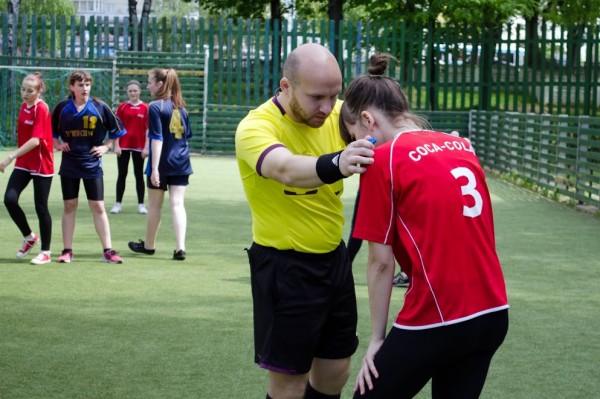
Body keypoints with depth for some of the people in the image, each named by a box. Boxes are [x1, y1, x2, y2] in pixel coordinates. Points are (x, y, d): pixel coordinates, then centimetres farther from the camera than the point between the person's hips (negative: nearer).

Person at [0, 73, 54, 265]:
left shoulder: (41, 109, -17)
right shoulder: (24, 106, 6)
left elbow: (36, 140, -27)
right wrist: (16, 158, 14)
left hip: (42, 165, -6)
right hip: (23, 163, 6)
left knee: (41, 207, 1)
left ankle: (45, 252, 13)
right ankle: (29, 236, 14)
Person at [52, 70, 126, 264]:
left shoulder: (100, 107, -3)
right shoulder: (62, 108, 1)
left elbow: (117, 130, 7)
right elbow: (51, 130, 16)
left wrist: (106, 147, -2)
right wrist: (57, 144, 2)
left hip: (92, 165, -1)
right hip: (69, 164, 1)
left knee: (98, 207, -1)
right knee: (69, 206, 5)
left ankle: (108, 250, 2)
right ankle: (67, 250, 11)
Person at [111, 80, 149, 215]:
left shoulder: (145, 108, -1)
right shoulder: (122, 107, 2)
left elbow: (148, 129, -1)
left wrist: (146, 147, -6)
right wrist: (116, 145, -4)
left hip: (138, 146, -1)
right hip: (123, 146, 1)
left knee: (139, 175, 6)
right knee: (122, 175, 5)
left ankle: (141, 204, 10)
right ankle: (118, 203, 10)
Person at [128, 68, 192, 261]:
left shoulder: (155, 107, -11)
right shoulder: (181, 107, 8)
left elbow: (157, 139, -16)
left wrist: (154, 168, -18)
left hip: (162, 165, -5)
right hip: (181, 164, 5)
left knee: (154, 206, 10)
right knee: (177, 204, 2)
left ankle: (149, 245, 25)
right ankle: (180, 248, -8)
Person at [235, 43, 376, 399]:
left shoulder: (337, 114, -3)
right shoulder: (256, 127, -21)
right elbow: (286, 169, -41)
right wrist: (336, 164, -62)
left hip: (334, 258, 6)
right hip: (285, 266, -6)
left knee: (336, 370, 15)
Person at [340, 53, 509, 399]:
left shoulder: (382, 160, -8)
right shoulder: (462, 146, 10)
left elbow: (381, 262, -6)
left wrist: (377, 338, 0)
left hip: (436, 319, -6)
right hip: (494, 313, 7)